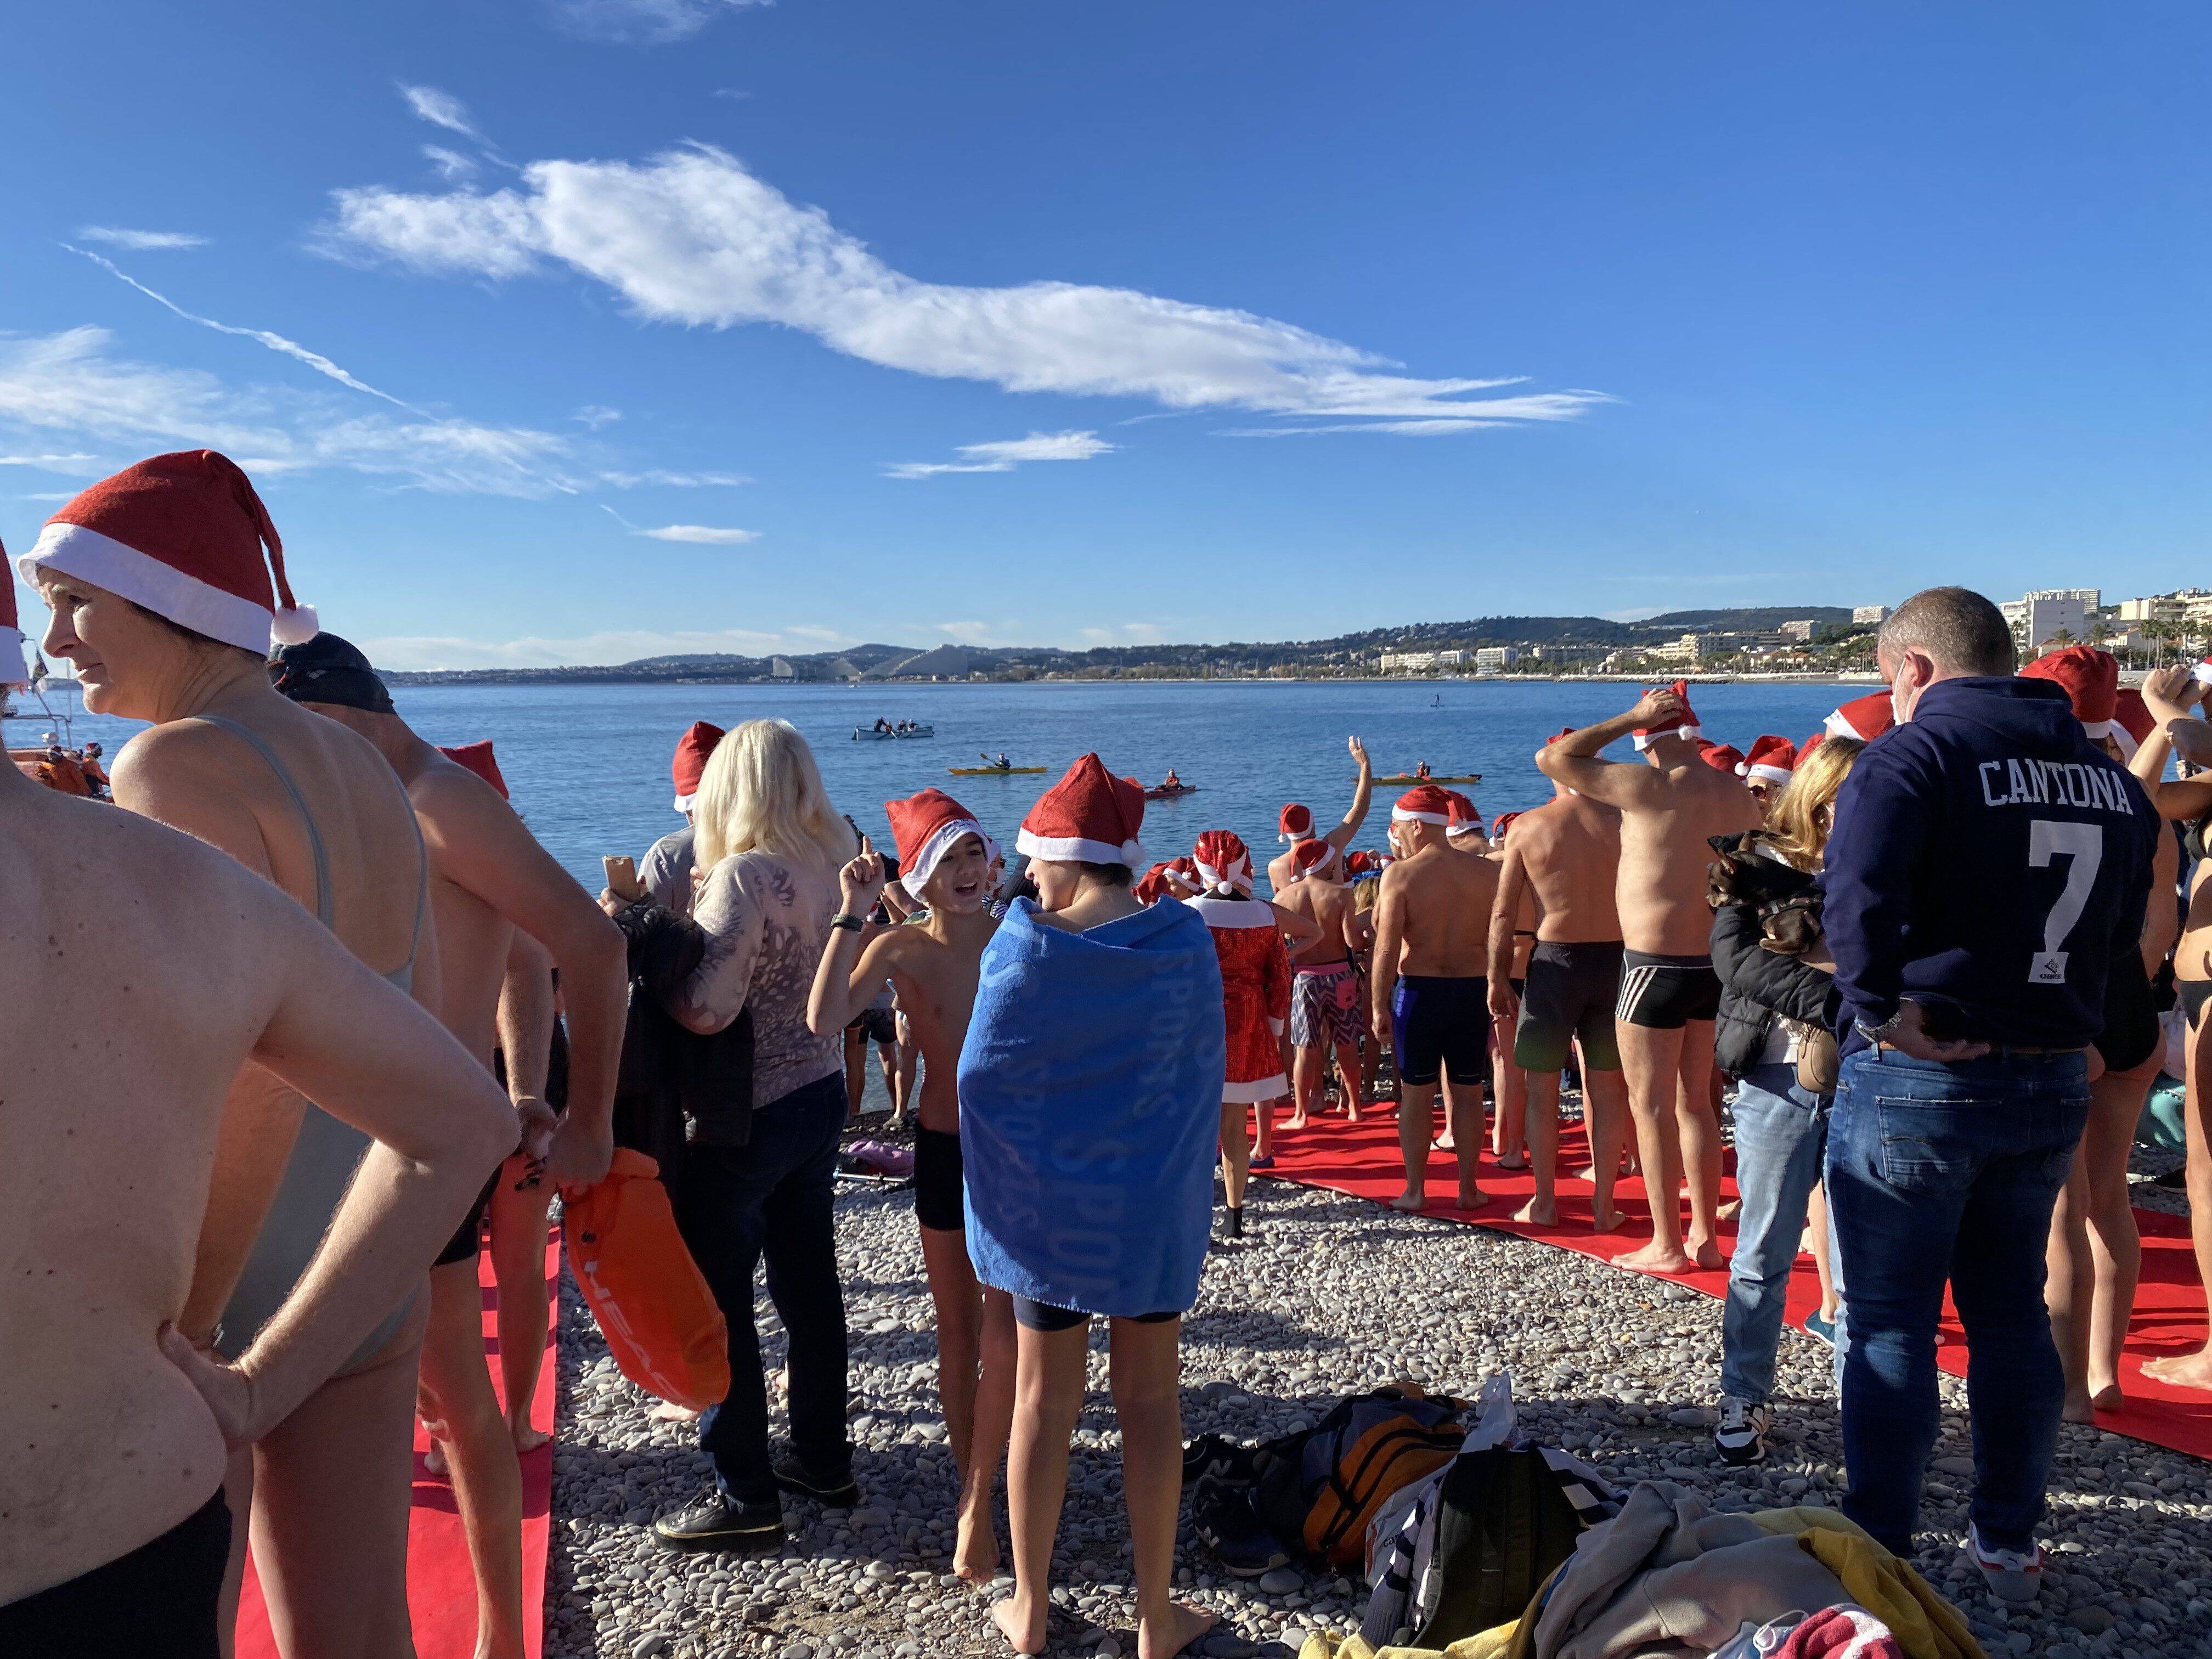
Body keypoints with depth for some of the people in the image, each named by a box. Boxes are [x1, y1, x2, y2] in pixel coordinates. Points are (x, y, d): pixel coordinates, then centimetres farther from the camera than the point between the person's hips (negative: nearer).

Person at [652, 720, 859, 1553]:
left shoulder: (744, 875, -20)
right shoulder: (832, 864, 3)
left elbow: (706, 1007, -27)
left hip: (743, 1118, -8)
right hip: (820, 1098, 8)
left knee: (718, 1304, 6)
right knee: (809, 1284, 18)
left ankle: (746, 1496, 16)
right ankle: (823, 1460, 32)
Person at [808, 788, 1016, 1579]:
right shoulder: (901, 949, -11)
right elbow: (822, 1018, -26)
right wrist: (852, 912, -29)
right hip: (943, 1149, 0)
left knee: (1003, 1329, -6)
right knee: (958, 1329, 12)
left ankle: (976, 1506, 7)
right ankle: (974, 1491, 29)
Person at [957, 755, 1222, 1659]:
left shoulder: (1022, 947, -14)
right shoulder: (1185, 940, -9)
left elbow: (979, 1078, -6)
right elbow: (1205, 1069, 1)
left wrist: (996, 1200, 11)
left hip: (1044, 1202, -1)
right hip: (1154, 1203, 1)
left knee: (1043, 1398, 13)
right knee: (1150, 1398, 13)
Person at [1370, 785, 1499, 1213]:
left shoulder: (1401, 874, -10)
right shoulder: (1486, 871, 0)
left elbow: (1387, 946, -13)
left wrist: (1380, 1005, -6)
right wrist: (1497, 995, 10)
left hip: (1418, 990, -3)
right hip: (1473, 990, 3)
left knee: (1416, 1093, 8)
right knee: (1468, 1093, 12)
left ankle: (1415, 1190, 14)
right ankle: (1469, 1188, 19)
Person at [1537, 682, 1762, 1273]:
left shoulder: (1652, 787, -18)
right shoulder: (1738, 793, 5)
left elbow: (1550, 759, -13)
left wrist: (1631, 718, -7)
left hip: (1657, 966, -7)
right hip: (1715, 964, 7)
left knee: (1652, 1107, 3)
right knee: (1696, 1103, 16)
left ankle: (1667, 1246, 10)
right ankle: (1705, 1237, 23)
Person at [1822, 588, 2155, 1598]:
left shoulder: (1915, 752, -13)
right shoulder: (2107, 771, 9)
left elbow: (1858, 898, -29)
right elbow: (2122, 928, 17)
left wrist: (1884, 1010, -21)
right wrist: (2050, 1008, 15)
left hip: (1917, 1078, -6)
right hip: (2052, 1082, 7)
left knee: (1890, 1322, 5)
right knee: (2013, 1314, 19)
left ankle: (1881, 1552, 15)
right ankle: (2009, 1544, 30)